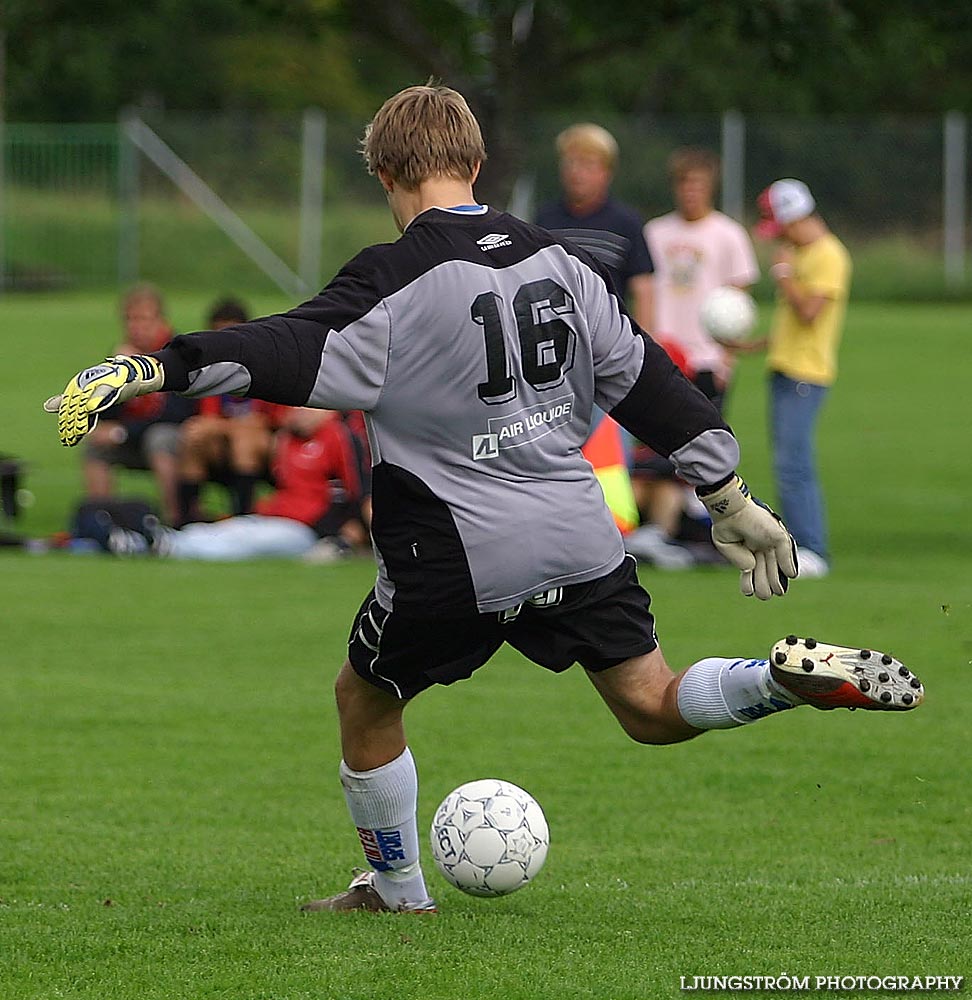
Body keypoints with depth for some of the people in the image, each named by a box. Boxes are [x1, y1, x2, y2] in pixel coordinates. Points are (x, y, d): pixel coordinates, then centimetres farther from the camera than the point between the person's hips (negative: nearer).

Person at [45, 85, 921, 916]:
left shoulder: (393, 280, -13)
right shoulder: (560, 261, 7)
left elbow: (295, 354, -26)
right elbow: (648, 380, 11)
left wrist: (151, 369, -32)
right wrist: (732, 499, 18)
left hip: (456, 559, -5)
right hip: (581, 539, 5)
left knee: (365, 702, 18)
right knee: (655, 710, 15)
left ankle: (398, 891, 29)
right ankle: (794, 678, -11)